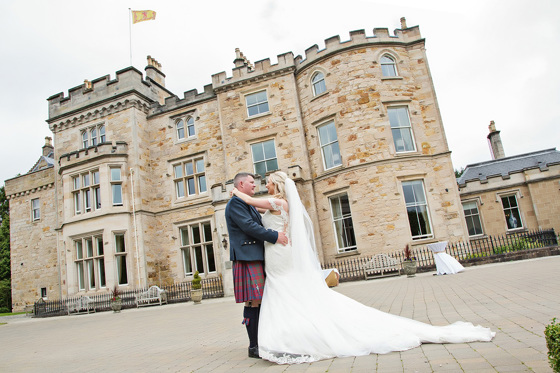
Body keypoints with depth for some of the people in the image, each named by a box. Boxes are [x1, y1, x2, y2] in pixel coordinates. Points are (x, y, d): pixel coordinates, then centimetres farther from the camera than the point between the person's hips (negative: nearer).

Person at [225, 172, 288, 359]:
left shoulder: (248, 205, 25)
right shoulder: (235, 203, -8)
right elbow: (249, 226, -18)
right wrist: (275, 236, -17)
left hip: (257, 258, 10)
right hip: (247, 258, -10)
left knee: (259, 301, 11)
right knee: (253, 302, -8)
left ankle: (262, 341, 18)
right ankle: (254, 347, 0)